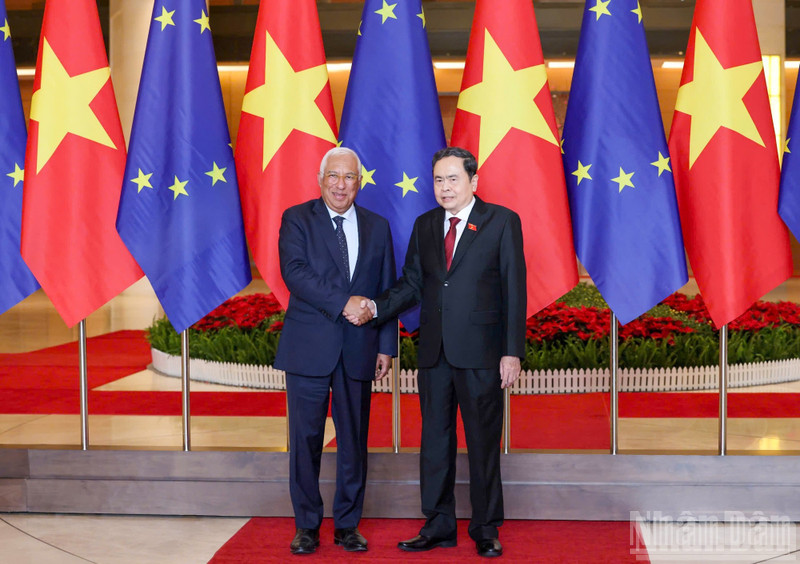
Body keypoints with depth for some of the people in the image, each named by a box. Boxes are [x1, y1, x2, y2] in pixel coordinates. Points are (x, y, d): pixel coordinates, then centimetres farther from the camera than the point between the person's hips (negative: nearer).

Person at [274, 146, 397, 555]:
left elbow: (387, 291, 12)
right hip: (308, 348, -2)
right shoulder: (297, 219, 2)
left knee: (354, 441, 7)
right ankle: (307, 526, 15)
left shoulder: (377, 227, 12)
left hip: (358, 351, 3)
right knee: (305, 440, 2)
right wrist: (343, 302, -21)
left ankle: (347, 525, 19)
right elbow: (294, 271, -13)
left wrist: (387, 345, 6)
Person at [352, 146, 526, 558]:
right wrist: (376, 307, -7)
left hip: (480, 353, -4)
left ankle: (486, 530, 16)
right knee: (435, 439, 9)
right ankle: (438, 526, 21)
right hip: (434, 352, 4)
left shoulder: (502, 221, -2)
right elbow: (411, 285, 12)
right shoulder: (425, 225, 12)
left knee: (483, 442, 4)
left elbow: (514, 289, -5)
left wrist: (512, 352, -11)